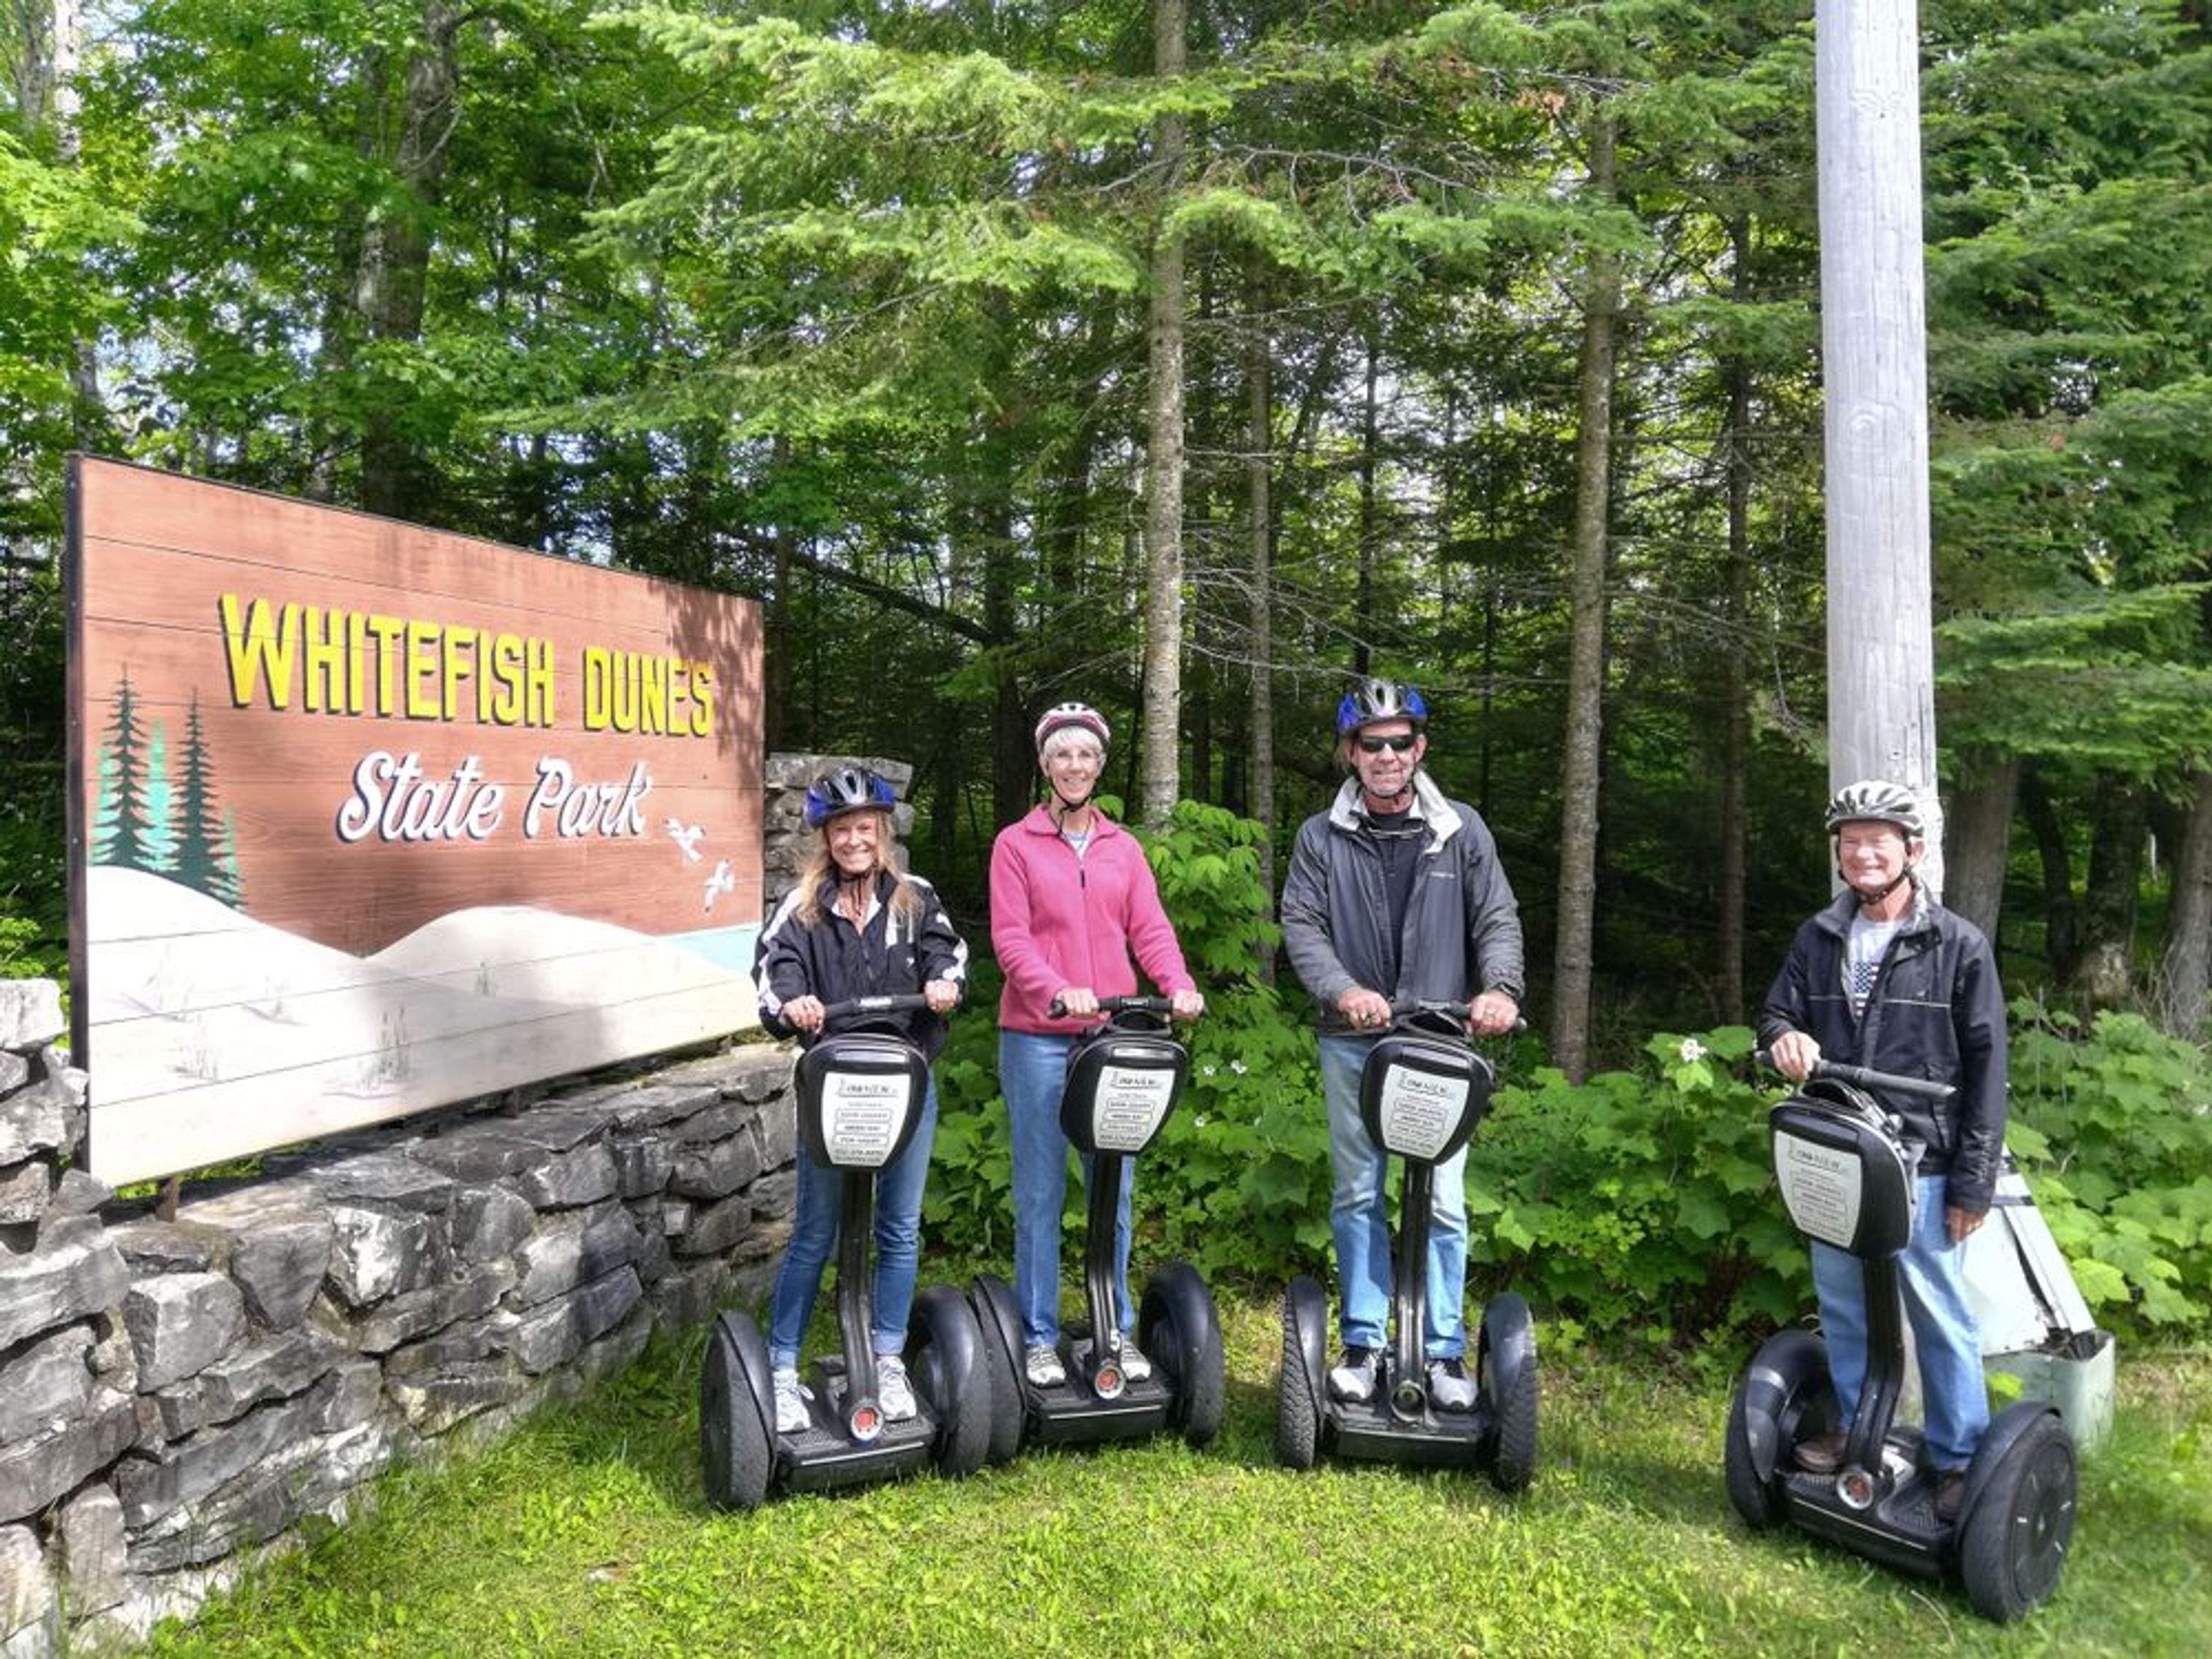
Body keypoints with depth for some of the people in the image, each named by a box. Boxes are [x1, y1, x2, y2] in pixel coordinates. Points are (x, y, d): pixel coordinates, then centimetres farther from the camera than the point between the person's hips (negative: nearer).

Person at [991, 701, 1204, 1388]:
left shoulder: (1123, 848, 14)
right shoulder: (1016, 844, 3)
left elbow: (1150, 929, 5)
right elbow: (1010, 939, -6)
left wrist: (1179, 985, -15)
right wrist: (1060, 990, -24)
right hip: (1037, 1037, -3)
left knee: (1114, 1190, 8)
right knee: (1041, 1192, 2)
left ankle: (1119, 1331, 19)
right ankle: (1040, 1337, 12)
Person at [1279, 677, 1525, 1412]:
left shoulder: (1461, 829, 6)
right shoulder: (1322, 836, 5)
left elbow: (1499, 920, 4)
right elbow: (1301, 926, -2)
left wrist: (1500, 987, -15)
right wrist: (1342, 990, -19)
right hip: (1352, 1045, 1)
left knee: (1443, 1201, 0)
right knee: (1358, 1197, 7)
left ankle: (1445, 1351, 12)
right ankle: (1362, 1342, 18)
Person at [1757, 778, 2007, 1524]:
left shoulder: (1960, 946, -5)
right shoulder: (1818, 937, 7)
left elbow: (1985, 1069, -4)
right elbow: (1777, 1013, 14)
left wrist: (1972, 1183, -7)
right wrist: (1784, 1036, -13)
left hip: (1919, 1168, -4)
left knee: (1939, 1316, 3)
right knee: (1843, 1306, 16)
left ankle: (1960, 1457, 18)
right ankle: (1855, 1429, 32)